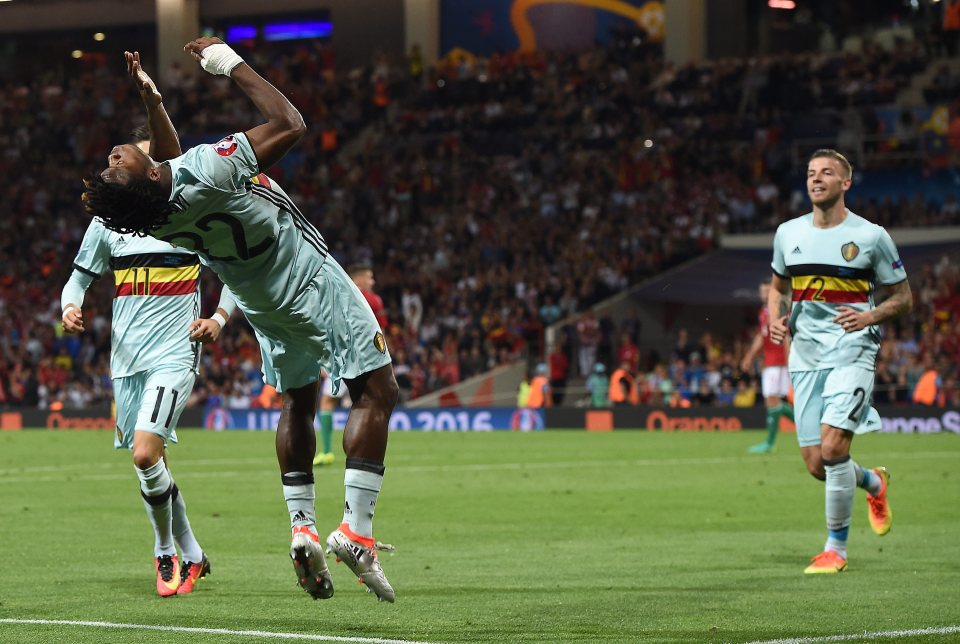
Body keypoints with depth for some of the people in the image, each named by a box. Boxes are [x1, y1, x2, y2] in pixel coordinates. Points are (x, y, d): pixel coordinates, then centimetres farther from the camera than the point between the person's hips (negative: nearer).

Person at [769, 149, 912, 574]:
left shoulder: (871, 236, -2)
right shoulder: (788, 233, 9)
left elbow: (903, 297, 5)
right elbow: (778, 286, 25)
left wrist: (870, 316, -14)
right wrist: (776, 318, 4)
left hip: (851, 351, -5)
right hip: (804, 355, 5)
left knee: (832, 446, -21)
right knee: (816, 465, 1)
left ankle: (836, 550, -6)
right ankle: (873, 483, 35)